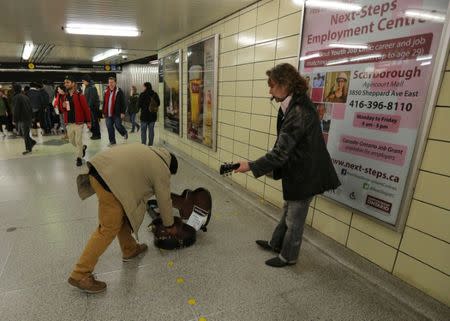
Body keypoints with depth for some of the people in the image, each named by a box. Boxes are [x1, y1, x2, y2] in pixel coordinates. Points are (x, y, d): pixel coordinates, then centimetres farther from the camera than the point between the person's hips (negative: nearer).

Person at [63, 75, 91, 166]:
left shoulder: (80, 96, -9)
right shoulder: (65, 96, 10)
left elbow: (86, 109, -10)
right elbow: (64, 110, 20)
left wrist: (88, 121, -10)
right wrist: (63, 106, -5)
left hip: (78, 122, -6)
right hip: (69, 123, 6)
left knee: (78, 141, -1)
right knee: (71, 140, 14)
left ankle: (79, 158, 12)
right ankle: (83, 147, 40)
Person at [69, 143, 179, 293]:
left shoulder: (148, 151, 24)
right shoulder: (161, 169, 4)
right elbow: (164, 201, 10)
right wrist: (170, 225, 24)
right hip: (111, 179, -9)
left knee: (122, 213, 22)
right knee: (109, 228, 2)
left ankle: (129, 249, 37)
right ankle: (80, 275, 9)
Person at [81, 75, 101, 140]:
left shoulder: (92, 87, -13)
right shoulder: (86, 87, 14)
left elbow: (92, 98, -19)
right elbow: (86, 98, 17)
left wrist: (89, 106, -20)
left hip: (94, 106, -9)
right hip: (89, 107, 9)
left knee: (95, 121, -5)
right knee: (91, 121, 10)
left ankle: (98, 135, 2)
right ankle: (94, 134, 18)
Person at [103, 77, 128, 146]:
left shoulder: (119, 91, -6)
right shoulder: (106, 92, 12)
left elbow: (123, 103, -8)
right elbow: (104, 103, 18)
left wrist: (122, 112, -14)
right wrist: (104, 112, 16)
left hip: (117, 114, -5)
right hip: (108, 114, 6)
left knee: (118, 126, -2)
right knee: (109, 127, 5)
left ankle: (125, 133, 31)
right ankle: (112, 141, 15)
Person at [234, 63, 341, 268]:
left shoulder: (299, 113, -29)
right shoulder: (295, 105, 2)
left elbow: (280, 152, -27)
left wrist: (251, 167, -19)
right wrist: (273, 167, 9)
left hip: (304, 175, -9)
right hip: (297, 171, 9)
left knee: (294, 219, 12)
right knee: (288, 212, 25)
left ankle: (288, 257, 35)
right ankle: (276, 244, 46)